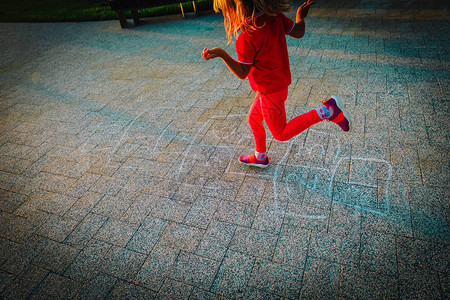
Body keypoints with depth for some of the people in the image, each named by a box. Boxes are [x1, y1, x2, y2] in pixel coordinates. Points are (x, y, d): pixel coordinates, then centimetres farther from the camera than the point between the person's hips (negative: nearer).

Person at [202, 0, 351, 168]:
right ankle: (260, 157, 44)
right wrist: (300, 17, 20)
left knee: (281, 134, 10)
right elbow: (299, 33, 1)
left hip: (271, 91, -8)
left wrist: (222, 54, -28)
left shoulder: (246, 38, -28)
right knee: (253, 119, 24)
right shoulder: (274, 16, -8)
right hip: (281, 81, 9)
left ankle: (327, 110, -1)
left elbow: (242, 73, -19)